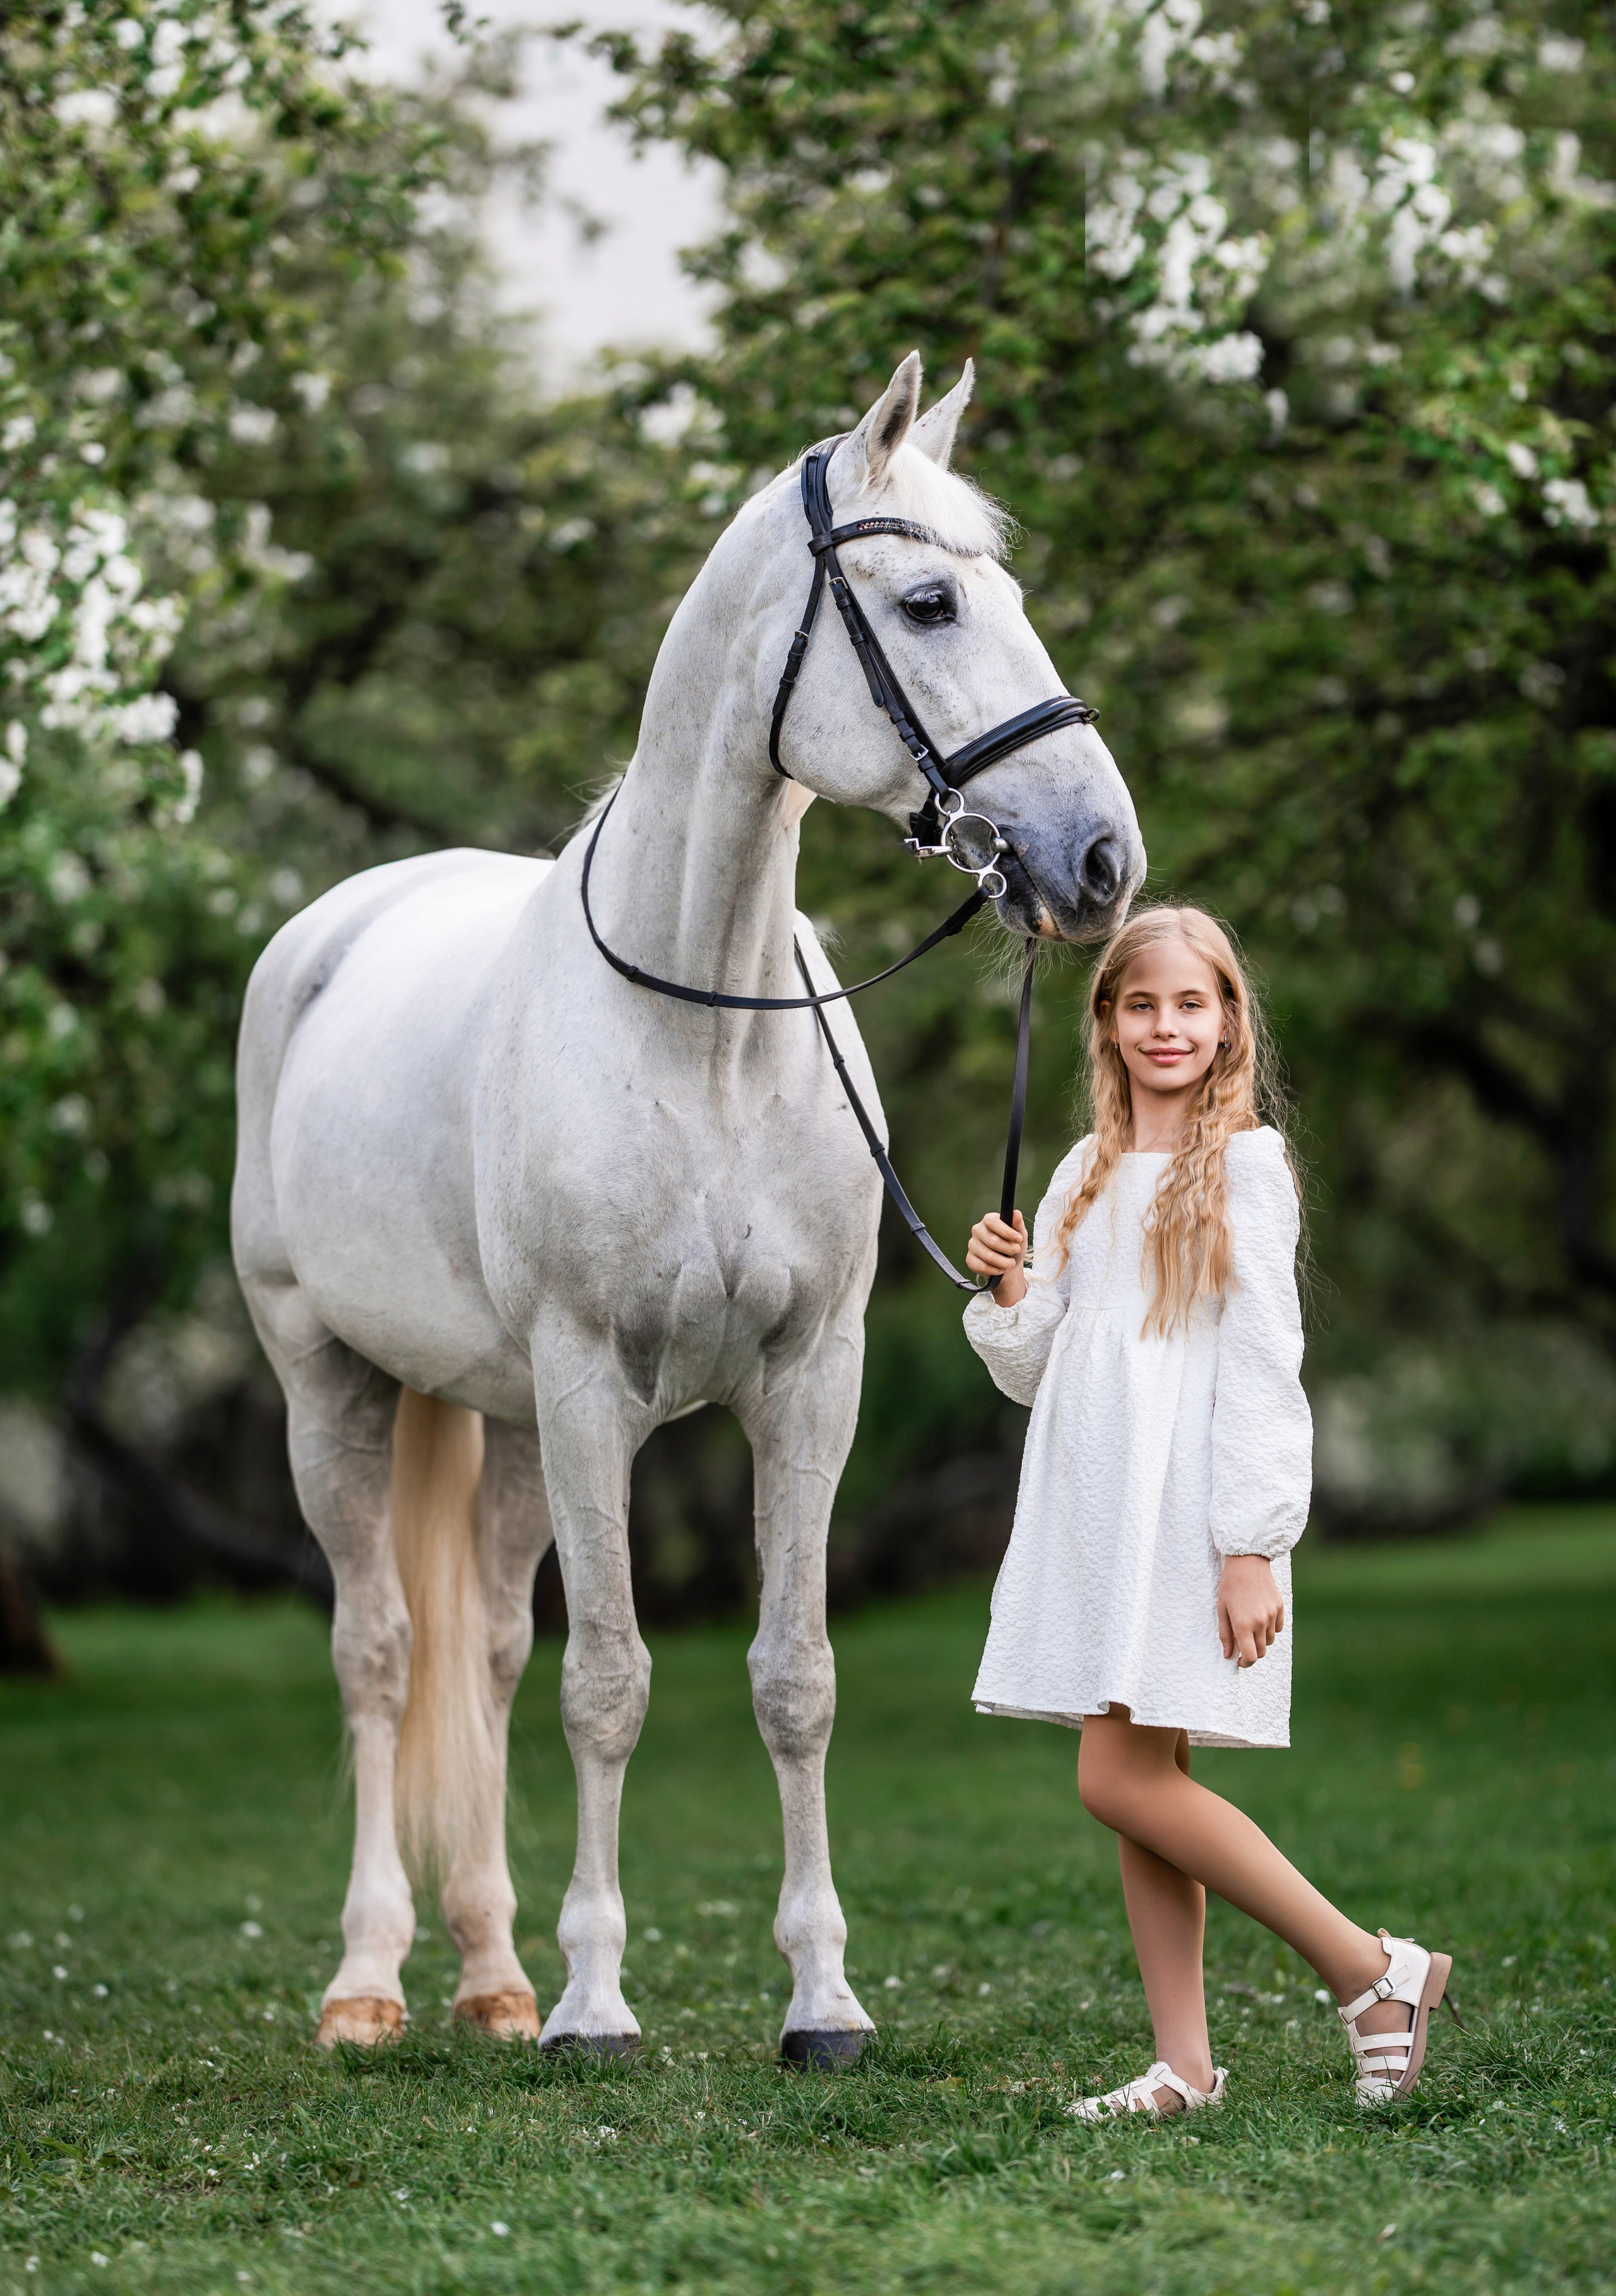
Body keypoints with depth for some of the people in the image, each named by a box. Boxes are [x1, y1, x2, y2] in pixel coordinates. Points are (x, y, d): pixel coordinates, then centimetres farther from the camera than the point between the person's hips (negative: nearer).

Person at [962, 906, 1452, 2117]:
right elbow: (1037, 1372, 18)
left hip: (1188, 1511, -7)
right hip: (1091, 1508, 7)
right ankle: (1185, 2063, 9)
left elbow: (1263, 1366, -9)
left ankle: (1374, 1969, -5)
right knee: (1140, 1786, 5)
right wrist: (1008, 1294, -3)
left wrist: (1251, 1548, -14)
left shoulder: (1245, 1165, -4)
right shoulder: (1088, 1175, 15)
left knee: (1122, 1778, -13)